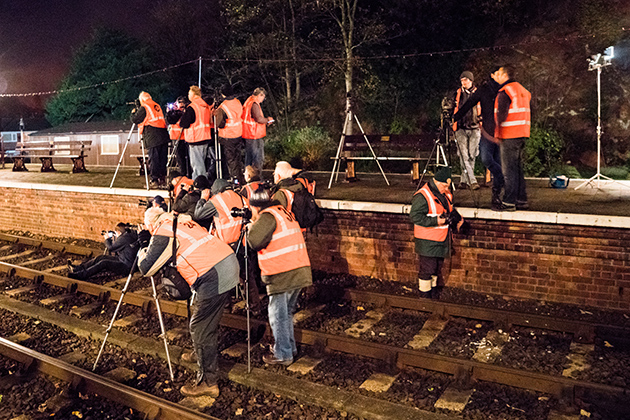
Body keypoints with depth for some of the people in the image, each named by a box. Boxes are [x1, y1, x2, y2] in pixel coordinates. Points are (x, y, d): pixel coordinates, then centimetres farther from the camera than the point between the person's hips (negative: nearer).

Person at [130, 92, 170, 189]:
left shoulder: (143, 108, -2)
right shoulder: (157, 106, 18)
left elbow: (134, 120, 0)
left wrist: (133, 112, 22)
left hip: (152, 137, -6)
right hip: (163, 135, 6)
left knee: (153, 159, -4)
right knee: (162, 159, 8)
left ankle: (154, 181, -4)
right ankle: (162, 180, 11)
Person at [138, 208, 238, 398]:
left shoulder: (162, 233, -2)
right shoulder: (182, 222, 22)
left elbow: (146, 269, 0)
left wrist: (142, 254, 21)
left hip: (215, 276, -9)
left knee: (200, 328, 0)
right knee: (206, 318, 27)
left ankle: (208, 382, 5)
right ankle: (201, 353, 48)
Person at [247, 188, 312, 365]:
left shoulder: (267, 217, -11)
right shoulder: (283, 212, 18)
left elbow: (255, 241, -21)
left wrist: (251, 226, -1)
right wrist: (256, 223, 21)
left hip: (282, 275, -9)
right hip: (299, 272, 9)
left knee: (278, 316, 4)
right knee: (287, 312, 22)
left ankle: (283, 355, 13)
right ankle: (290, 348, 33)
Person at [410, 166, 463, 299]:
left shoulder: (446, 193, 9)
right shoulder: (422, 196, -19)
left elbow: (450, 209, 25)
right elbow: (415, 216, -23)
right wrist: (435, 221, -27)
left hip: (442, 240, 8)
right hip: (428, 241, -8)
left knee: (437, 268, 18)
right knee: (427, 269, -2)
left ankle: (434, 293, 34)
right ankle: (425, 296, 14)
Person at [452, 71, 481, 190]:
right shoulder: (459, 93, 8)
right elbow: (455, 109, 8)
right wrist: (454, 124, -2)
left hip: (474, 128, 2)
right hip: (461, 128, -1)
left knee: (472, 155, 0)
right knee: (464, 155, -11)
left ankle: (464, 181, 8)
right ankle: (472, 180, -13)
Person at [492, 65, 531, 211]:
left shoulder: (504, 92, -11)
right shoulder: (522, 89, 16)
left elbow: (501, 114, -17)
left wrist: (498, 131, -8)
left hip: (509, 135, -9)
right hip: (522, 133, 9)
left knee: (508, 169, -6)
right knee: (518, 168, 14)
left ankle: (509, 202, -5)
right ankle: (522, 200, 17)